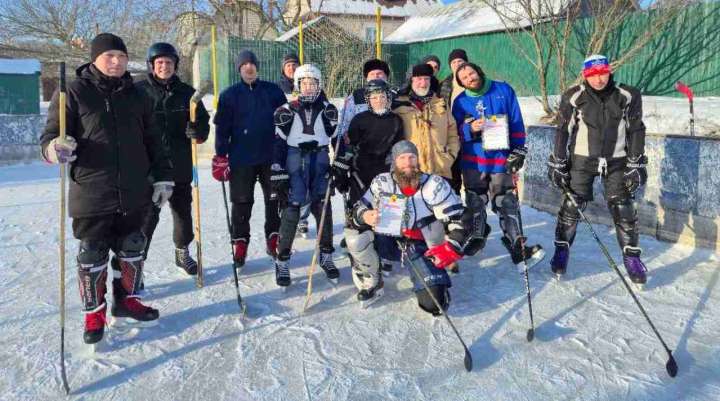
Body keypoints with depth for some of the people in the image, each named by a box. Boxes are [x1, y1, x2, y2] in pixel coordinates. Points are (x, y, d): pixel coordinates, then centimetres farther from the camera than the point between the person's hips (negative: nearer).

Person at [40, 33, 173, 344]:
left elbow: (152, 141, 14)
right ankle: (94, 314, 21)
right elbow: (49, 136, -3)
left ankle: (127, 300, 33)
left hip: (134, 192, 4)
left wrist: (162, 177, 10)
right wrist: (55, 148, -26)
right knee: (92, 255, 5)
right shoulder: (74, 92, -2)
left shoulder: (136, 95, 11)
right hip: (91, 193, -4)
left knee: (132, 248, 14)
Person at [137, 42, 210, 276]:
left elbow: (203, 121, 10)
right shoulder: (140, 92, -3)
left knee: (183, 211, 16)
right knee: (147, 216, -4)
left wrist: (197, 131, -13)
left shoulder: (187, 93, 7)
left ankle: (182, 251, 34)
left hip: (181, 166, 4)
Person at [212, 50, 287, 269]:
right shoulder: (230, 94, 2)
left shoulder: (273, 91, 4)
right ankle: (240, 243, 18)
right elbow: (222, 127, 0)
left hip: (271, 156, 1)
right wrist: (221, 156, -5)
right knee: (242, 202, 6)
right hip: (241, 158, -1)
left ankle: (274, 239, 24)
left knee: (275, 199, 9)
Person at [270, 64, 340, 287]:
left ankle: (326, 256, 20)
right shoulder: (286, 111, -1)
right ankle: (282, 262, 2)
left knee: (323, 208, 4)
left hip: (321, 163, 2)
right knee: (291, 209, -7)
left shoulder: (328, 110, 4)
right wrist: (278, 176, -6)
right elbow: (278, 144, -2)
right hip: (294, 163, -2)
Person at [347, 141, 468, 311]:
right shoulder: (381, 182, -4)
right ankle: (371, 284, 2)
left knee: (434, 304, -18)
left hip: (421, 248, -2)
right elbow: (359, 208, 6)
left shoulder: (434, 185, -10)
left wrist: (450, 248, -20)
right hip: (388, 241, 2)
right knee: (356, 241, -26)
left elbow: (456, 219, -7)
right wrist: (364, 216, -18)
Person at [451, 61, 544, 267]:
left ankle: (517, 246, 1)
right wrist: (470, 129, -20)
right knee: (475, 202, 13)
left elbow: (516, 122, 1)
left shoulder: (503, 90, 1)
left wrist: (518, 150, -3)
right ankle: (477, 237, 32)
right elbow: (456, 131, 2)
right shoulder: (460, 101, 3)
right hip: (473, 160, 2)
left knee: (507, 203, -3)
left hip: (501, 158, -2)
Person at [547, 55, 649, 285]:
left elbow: (636, 131, 0)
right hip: (582, 160, -1)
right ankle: (562, 249, 15)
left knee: (623, 209, -1)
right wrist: (557, 164, -1)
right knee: (572, 205, -3)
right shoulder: (574, 97, -9)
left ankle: (632, 256, 14)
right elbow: (563, 131, -1)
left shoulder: (628, 96, -6)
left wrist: (636, 165, -2)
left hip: (616, 162, 1)